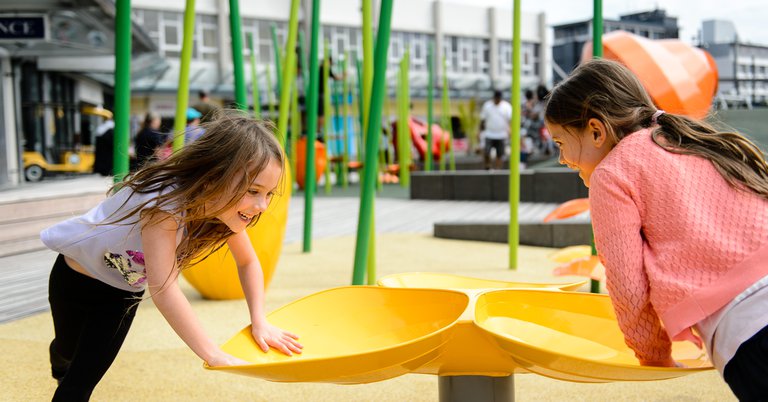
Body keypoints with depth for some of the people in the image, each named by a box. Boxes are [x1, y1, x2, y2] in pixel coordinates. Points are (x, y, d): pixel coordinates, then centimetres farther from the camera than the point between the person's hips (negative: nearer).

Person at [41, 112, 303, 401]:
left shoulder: (228, 206, -22)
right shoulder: (166, 201, -43)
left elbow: (248, 262, -5)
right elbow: (162, 289, -46)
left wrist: (259, 322, -18)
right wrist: (213, 355, -46)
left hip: (125, 289, 4)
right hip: (75, 276, -4)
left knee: (85, 378, 4)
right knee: (68, 351, 23)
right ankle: (60, 365, 54)